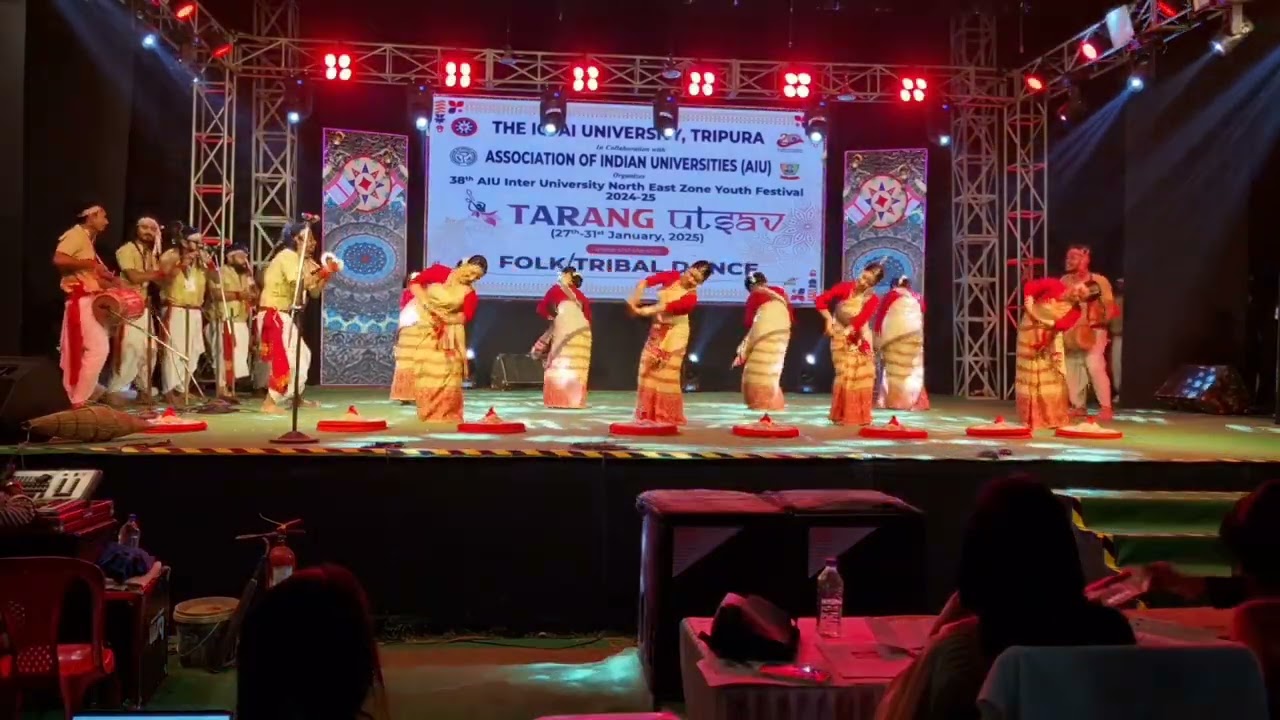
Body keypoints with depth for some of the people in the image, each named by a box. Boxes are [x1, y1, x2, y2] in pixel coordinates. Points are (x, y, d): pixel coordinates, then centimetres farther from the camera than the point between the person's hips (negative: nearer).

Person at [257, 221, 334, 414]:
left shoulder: (301, 260, 14)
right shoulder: (288, 256, -14)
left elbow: (314, 292, 14)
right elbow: (299, 283, -28)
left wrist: (325, 275, 1)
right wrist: (319, 273, -14)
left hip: (283, 316, 10)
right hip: (273, 315, -10)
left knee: (302, 355, 19)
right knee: (287, 359, -15)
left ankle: (297, 397, 33)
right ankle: (269, 403, -13)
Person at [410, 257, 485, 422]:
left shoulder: (469, 293, -2)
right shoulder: (439, 272, -3)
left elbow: (466, 317, -13)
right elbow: (415, 283, -4)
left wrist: (444, 318, -26)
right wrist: (428, 305, -16)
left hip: (448, 335, 1)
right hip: (424, 329, 0)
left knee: (446, 373, -8)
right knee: (425, 370, 0)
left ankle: (446, 414, -2)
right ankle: (428, 413, 6)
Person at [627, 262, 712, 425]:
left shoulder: (691, 298, -23)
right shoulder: (673, 276, -8)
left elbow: (666, 308, -31)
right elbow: (645, 282, -11)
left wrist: (640, 311, -38)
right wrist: (634, 298, -28)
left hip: (674, 333, -6)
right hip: (658, 329, 6)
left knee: (666, 373, -6)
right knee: (648, 368, 6)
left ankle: (668, 416, 3)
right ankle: (649, 413, 15)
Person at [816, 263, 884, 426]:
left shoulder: (873, 299, -11)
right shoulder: (845, 287, -13)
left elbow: (859, 321, -21)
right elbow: (820, 300, -14)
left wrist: (846, 331, -28)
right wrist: (829, 320, -19)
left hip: (860, 339, 3)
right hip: (841, 338, -2)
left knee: (863, 376, 2)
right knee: (845, 375, -9)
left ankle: (861, 415, 14)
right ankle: (842, 415, 0)